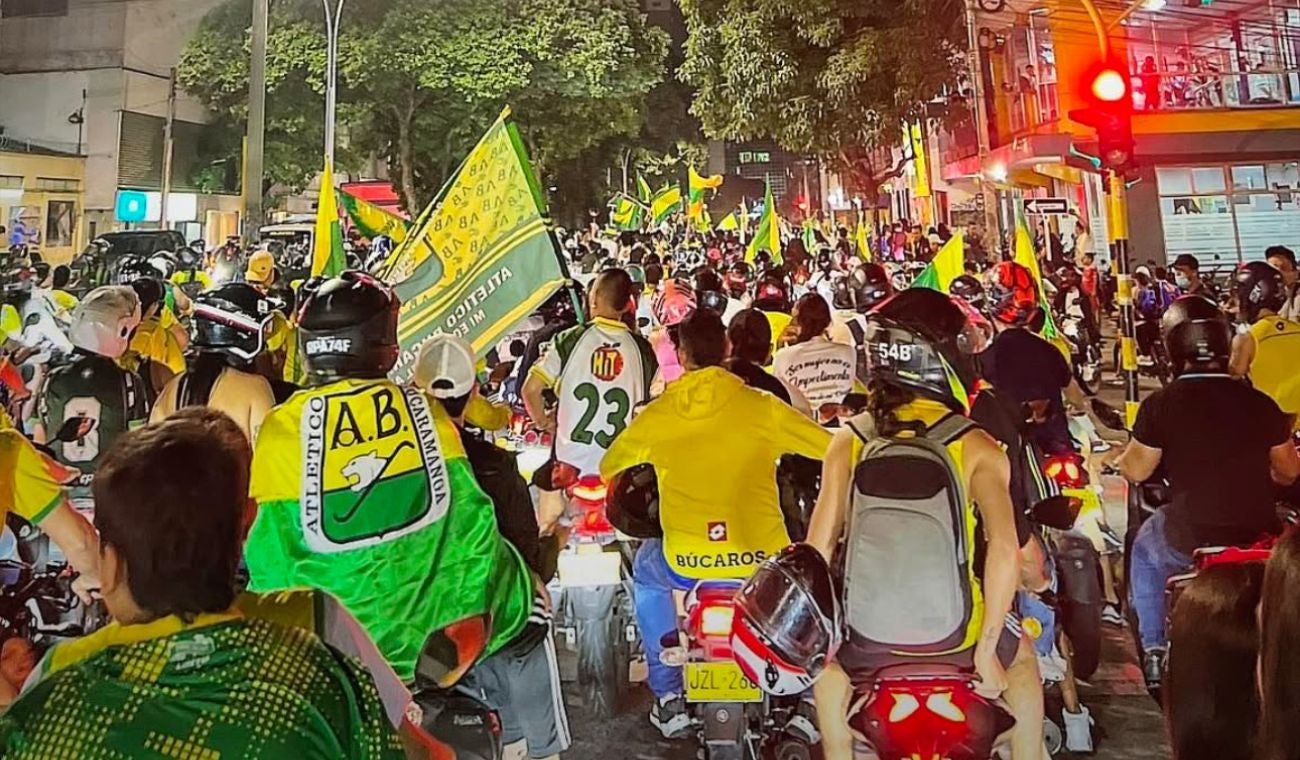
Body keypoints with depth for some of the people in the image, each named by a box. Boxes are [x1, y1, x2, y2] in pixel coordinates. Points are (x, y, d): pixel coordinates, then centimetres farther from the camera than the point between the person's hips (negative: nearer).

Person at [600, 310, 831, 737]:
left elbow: (606, 467, 17)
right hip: (763, 562, 0)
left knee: (645, 570, 35)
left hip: (685, 566, 1)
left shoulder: (657, 415, 0)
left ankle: (668, 698, 32)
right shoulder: (762, 407, -4)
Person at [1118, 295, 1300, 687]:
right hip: (1259, 536, 3)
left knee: (1144, 551, 30)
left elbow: (1136, 471, -4)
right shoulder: (1259, 402, -3)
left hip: (1188, 541, -3)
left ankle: (1154, 650, 29)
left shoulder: (1160, 404, -11)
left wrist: (1119, 456, 18)